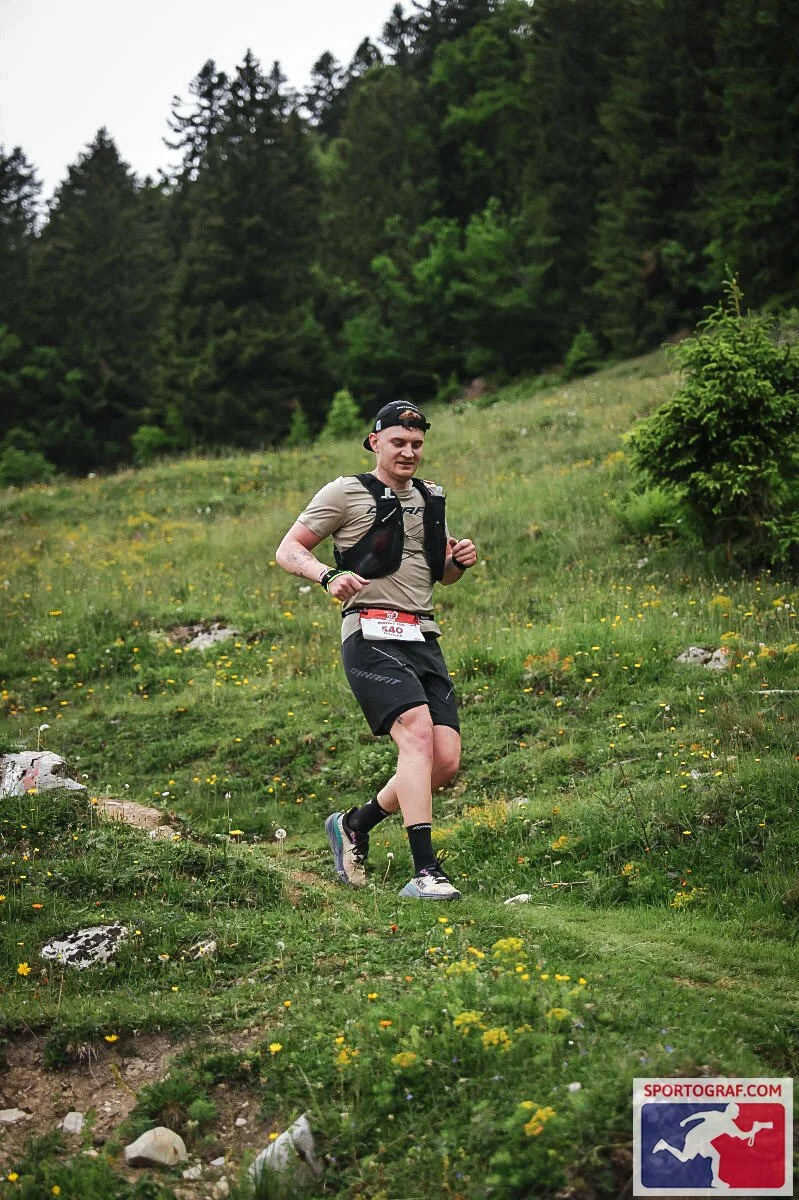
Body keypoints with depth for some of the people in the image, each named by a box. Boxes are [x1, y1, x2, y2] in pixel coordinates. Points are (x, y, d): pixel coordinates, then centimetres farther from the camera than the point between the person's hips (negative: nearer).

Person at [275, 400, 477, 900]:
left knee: (446, 761, -3)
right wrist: (328, 575, -19)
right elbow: (288, 550, 1)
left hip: (424, 638, 7)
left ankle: (355, 825, 20)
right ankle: (425, 872, -28)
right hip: (372, 636, -7)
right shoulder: (348, 492, 2)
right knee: (417, 734, -25)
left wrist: (459, 560, 7)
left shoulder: (431, 498, 21)